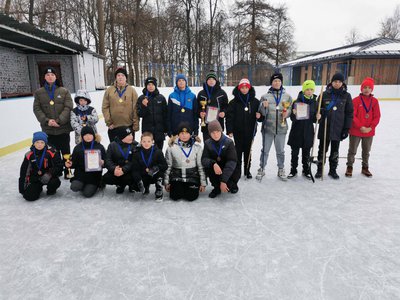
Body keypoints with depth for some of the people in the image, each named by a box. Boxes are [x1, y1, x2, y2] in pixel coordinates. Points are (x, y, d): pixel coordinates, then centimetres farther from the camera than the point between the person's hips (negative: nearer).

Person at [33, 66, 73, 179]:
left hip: (63, 127, -1)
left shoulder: (64, 91, 2)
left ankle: (67, 171, 17)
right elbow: (37, 109, 2)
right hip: (48, 128, 1)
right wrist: (46, 120, -14)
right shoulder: (39, 92, 6)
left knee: (65, 150, 5)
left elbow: (68, 107, -6)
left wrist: (59, 120, -16)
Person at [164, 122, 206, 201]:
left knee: (191, 197, -16)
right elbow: (168, 165, 3)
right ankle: (179, 188, 18)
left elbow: (201, 165, 1)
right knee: (175, 196, -16)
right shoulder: (172, 147, -1)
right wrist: (166, 182, 2)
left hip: (192, 176, 0)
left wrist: (203, 183, 1)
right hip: (176, 176, 1)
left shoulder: (197, 147, -1)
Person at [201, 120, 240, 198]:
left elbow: (232, 161, -25)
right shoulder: (207, 143, -6)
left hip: (228, 171, -1)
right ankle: (217, 187, -2)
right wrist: (213, 164, -41)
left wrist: (223, 181, -35)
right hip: (216, 170, 2)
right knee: (207, 166, -27)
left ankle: (233, 185, 9)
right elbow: (204, 159, -16)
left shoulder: (229, 142, -16)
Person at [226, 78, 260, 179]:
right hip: (238, 131, -1)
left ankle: (247, 170, 21)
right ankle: (237, 170, 13)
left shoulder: (255, 101, 4)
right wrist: (229, 131, -11)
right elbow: (229, 117, -4)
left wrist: (259, 116, -12)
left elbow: (260, 115, 13)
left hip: (250, 131, 1)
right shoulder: (234, 102, -1)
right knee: (238, 150, 3)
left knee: (248, 150, 9)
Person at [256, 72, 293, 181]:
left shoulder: (287, 96, 4)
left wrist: (287, 113, -13)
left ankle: (281, 170, 26)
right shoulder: (265, 96, 1)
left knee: (280, 150, 11)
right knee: (265, 150, 7)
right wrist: (264, 106, -22)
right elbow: (262, 113, -2)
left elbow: (290, 110, 9)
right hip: (268, 127, -1)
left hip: (281, 128, 1)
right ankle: (261, 169, 21)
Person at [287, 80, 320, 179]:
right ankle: (293, 170, 19)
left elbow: (313, 119, 10)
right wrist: (294, 114, -26)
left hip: (308, 132, 2)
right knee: (295, 152, 6)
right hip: (297, 131, -2)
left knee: (306, 153, 12)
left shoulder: (315, 102, 4)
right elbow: (292, 118, -6)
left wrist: (316, 117, -11)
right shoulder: (297, 102, -6)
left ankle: (306, 170, 26)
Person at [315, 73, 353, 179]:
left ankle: (333, 170, 26)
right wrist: (320, 112, -18)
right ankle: (319, 169, 21)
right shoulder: (325, 94, -1)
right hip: (325, 127, 0)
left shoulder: (346, 96, 1)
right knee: (322, 149, 8)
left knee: (335, 151, 12)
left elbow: (349, 113, 2)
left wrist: (346, 128, -2)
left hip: (338, 129, 1)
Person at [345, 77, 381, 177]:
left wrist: (371, 127, -11)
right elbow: (353, 115, -13)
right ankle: (349, 167, 24)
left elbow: (377, 116, 0)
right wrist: (361, 126, -18)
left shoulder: (374, 101, 1)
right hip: (355, 131, -3)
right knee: (352, 150, 9)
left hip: (369, 132, 3)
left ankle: (365, 167, 34)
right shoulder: (356, 100, -9)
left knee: (366, 151, 18)